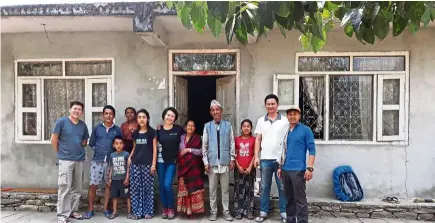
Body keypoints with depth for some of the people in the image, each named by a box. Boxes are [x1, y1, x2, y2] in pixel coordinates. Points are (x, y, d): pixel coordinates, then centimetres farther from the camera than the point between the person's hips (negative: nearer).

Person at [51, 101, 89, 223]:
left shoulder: (83, 125, 7)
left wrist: (78, 149, 9)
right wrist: (61, 153, 2)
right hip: (65, 160, -5)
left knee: (77, 188, 11)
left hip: (79, 160, 5)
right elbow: (54, 139, -4)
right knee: (64, 188, -6)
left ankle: (73, 211, 23)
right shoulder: (61, 121, -6)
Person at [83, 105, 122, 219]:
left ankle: (106, 209, 19)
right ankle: (90, 210, 13)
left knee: (109, 185, 8)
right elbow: (91, 144, 9)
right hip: (97, 161, 0)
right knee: (93, 185, 0)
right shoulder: (97, 128, 4)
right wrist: (99, 151, 0)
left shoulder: (117, 130, 2)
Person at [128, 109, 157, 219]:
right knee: (135, 188, 4)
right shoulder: (135, 133, 11)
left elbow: (154, 149, -3)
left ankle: (148, 211, 13)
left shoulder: (152, 132, -1)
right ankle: (136, 212, 14)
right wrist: (130, 157, 4)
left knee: (147, 188, 1)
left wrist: (153, 164, -9)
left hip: (147, 164, -4)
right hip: (135, 164, 4)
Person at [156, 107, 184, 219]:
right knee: (161, 186, 7)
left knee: (167, 185, -9)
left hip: (172, 161, -2)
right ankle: (165, 209, 23)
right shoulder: (158, 129, 1)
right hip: (160, 161, 2)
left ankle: (171, 209, 10)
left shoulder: (178, 129, -3)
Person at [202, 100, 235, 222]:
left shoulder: (228, 125, 2)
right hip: (212, 161, 0)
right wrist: (205, 162, 0)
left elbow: (232, 143, 4)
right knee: (212, 189, 9)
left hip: (225, 161, 0)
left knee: (225, 189, 9)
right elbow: (204, 145, 4)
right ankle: (213, 211, 21)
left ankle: (226, 211, 21)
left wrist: (232, 159, 2)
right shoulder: (207, 126, 2)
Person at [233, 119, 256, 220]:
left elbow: (255, 155, -1)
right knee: (238, 190, 4)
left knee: (249, 190, 6)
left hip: (250, 169, -1)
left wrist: (250, 167, -9)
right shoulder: (237, 139, 4)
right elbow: (234, 154, 4)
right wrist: (238, 166, -6)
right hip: (239, 169, 1)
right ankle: (238, 211, 13)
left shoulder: (254, 139, 1)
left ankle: (249, 211, 14)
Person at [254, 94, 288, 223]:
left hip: (281, 159, -2)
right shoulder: (261, 121, 7)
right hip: (265, 159, 2)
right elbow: (258, 140, 8)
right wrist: (256, 156, 1)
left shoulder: (284, 121, 1)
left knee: (282, 187, 7)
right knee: (264, 187, 10)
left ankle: (284, 212, 19)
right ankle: (263, 212, 21)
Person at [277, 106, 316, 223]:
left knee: (300, 199, -3)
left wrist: (310, 168, -15)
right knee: (289, 198, 15)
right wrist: (280, 167, 15)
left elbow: (312, 150, -8)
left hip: (298, 170, -6)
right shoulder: (286, 131, 12)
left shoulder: (305, 130, -5)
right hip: (286, 170, 6)